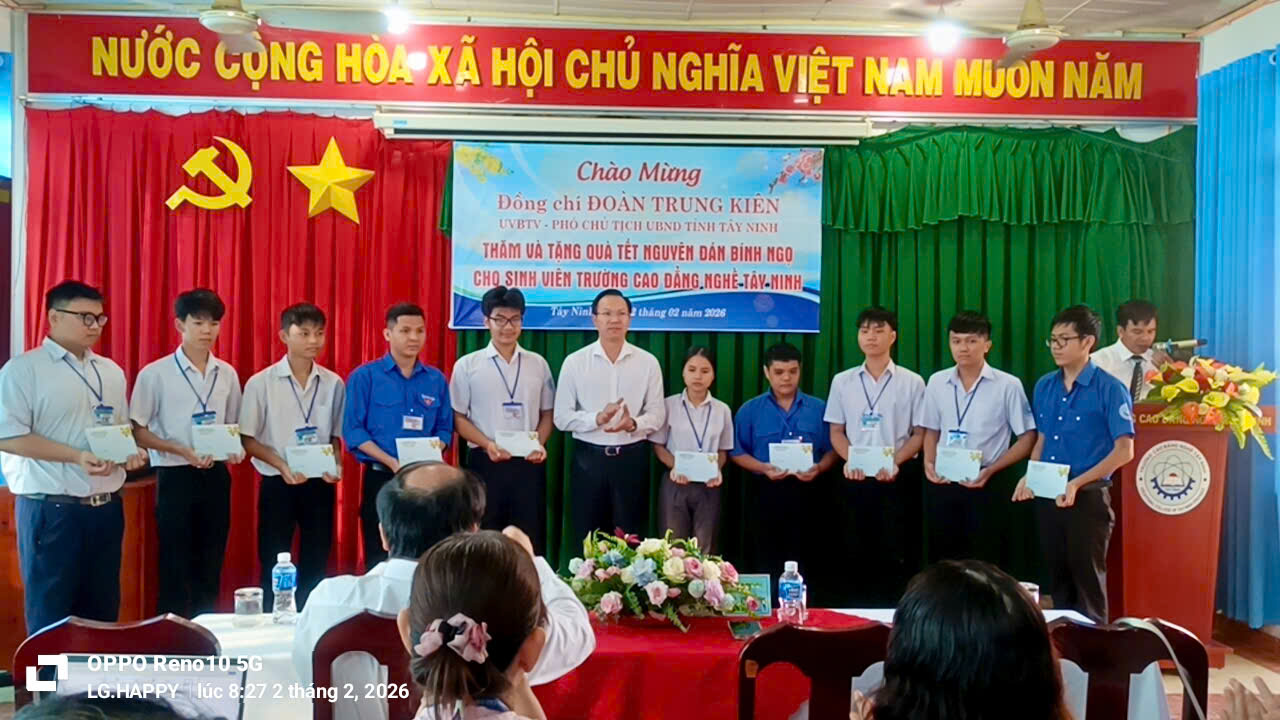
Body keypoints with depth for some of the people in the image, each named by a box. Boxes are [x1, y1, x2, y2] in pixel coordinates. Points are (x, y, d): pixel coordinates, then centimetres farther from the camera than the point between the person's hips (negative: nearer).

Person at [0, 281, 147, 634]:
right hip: (51, 510, -6)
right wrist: (77, 457, -22)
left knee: (102, 612, 12)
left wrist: (132, 451, -2)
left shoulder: (111, 371, 13)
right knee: (50, 618, 3)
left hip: (107, 507, 6)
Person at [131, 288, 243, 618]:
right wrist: (182, 450, -19)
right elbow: (138, 431, -6)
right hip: (176, 476, -4)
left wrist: (235, 449, -7)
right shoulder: (155, 374, -7)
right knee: (175, 566, 2)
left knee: (210, 564, 11)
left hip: (216, 476, 4)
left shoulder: (227, 374, 6)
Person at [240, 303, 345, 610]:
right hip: (278, 484, -2)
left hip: (319, 484, 3)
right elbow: (248, 439, -4)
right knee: (274, 565, 6)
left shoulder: (333, 383, 1)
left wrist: (335, 464, -9)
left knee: (315, 565, 11)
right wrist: (282, 465, -18)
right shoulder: (261, 383, -6)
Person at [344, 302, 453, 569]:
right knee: (379, 559, 6)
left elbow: (444, 428, 8)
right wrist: (391, 462, -18)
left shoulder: (436, 379, 7)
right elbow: (353, 430, -8)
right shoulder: (364, 376, -3)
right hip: (380, 478, -3)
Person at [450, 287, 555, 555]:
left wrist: (540, 444, -7)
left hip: (528, 464, 2)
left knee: (529, 540, 6)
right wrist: (487, 444, -15)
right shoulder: (467, 365, 0)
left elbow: (547, 413, 12)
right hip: (485, 463, -2)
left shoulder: (538, 364, 7)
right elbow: (459, 417, 0)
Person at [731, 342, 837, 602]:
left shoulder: (818, 408, 5)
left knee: (807, 561, 5)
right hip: (768, 492, 0)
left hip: (807, 491, 0)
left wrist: (818, 468, -14)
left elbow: (832, 450, 5)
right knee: (768, 561, 6)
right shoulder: (750, 410, 3)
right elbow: (737, 453, 3)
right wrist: (764, 468, -13)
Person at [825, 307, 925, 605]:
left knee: (893, 553, 1)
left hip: (897, 477, -2)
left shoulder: (912, 382, 1)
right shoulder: (842, 381, 7)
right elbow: (836, 431, 9)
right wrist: (850, 459, -10)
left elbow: (920, 434, 1)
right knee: (855, 551, 6)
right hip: (855, 477, 2)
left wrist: (895, 461, -15)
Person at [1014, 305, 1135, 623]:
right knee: (1057, 578, 15)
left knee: (1088, 580, 5)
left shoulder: (1109, 389, -10)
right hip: (1047, 496, 6)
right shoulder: (1044, 386, 7)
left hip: (1088, 498, -5)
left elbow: (1124, 450, -13)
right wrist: (1029, 476, -1)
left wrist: (1077, 483, -20)